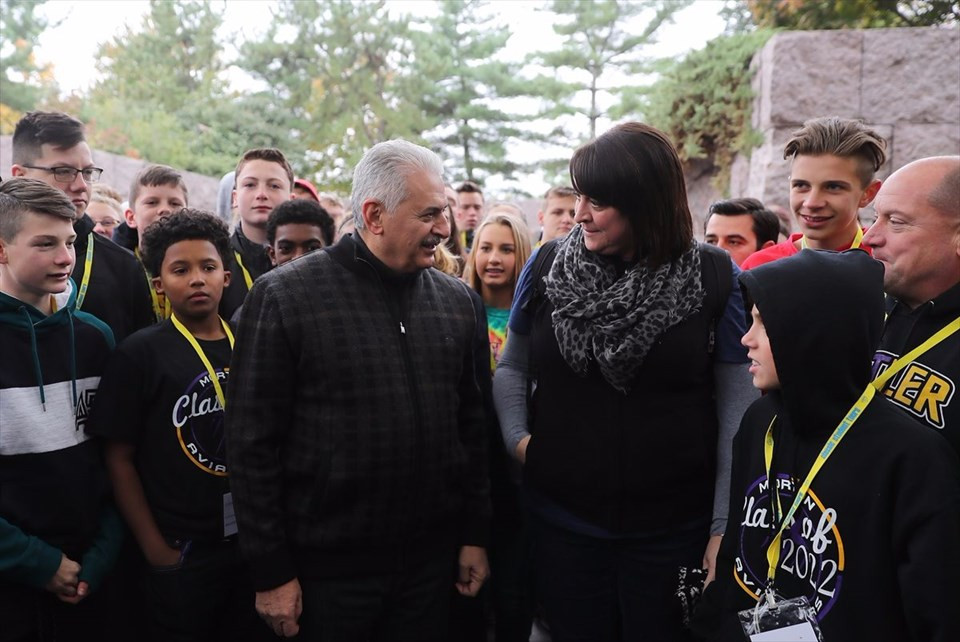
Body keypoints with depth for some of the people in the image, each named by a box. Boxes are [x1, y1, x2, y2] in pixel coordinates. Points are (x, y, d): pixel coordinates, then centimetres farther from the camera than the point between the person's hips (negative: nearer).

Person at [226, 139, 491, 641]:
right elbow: (252, 442, -9)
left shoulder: (456, 299, 3)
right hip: (326, 564, -3)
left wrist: (474, 534, 9)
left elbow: (470, 424, 9)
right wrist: (270, 571, -8)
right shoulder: (284, 296, -10)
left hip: (432, 558, 4)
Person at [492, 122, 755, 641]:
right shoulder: (547, 266, -1)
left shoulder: (713, 277, -7)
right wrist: (517, 438, -6)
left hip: (674, 528, -2)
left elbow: (736, 405, -4)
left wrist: (725, 526, -6)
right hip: (561, 522, 2)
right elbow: (512, 368, 11)